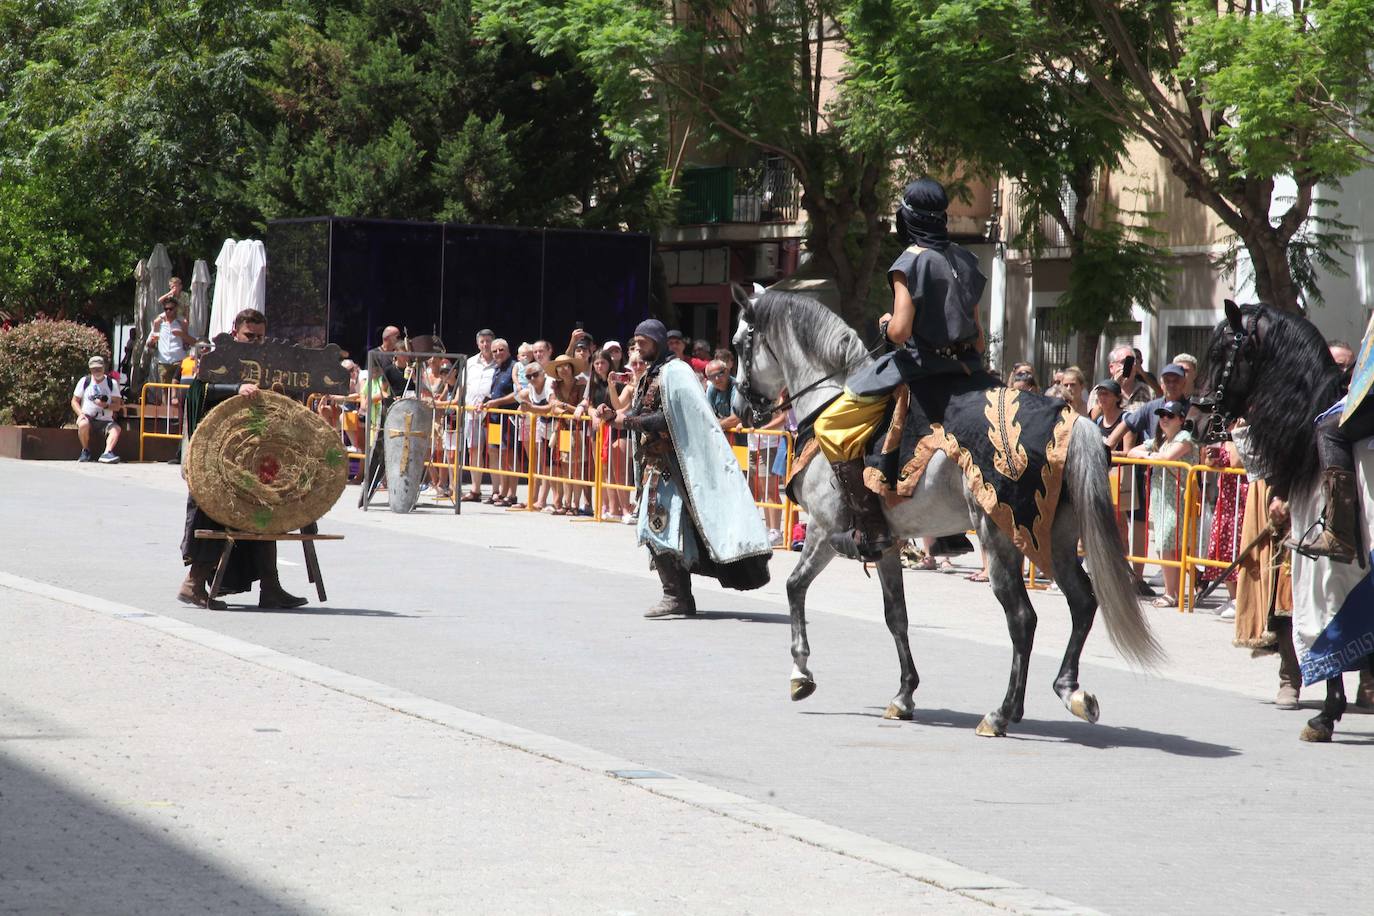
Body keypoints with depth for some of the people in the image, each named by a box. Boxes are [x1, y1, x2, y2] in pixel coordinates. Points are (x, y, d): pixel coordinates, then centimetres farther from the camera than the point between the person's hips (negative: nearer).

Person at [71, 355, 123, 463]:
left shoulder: (112, 383, 7)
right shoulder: (85, 381, 8)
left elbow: (117, 406, 2)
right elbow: (74, 401, 8)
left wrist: (106, 406, -19)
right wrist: (80, 413, -12)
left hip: (105, 421, 1)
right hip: (88, 417, -1)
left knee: (116, 428, -31)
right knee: (83, 424, -35)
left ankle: (107, 452, -51)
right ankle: (85, 451, -11)